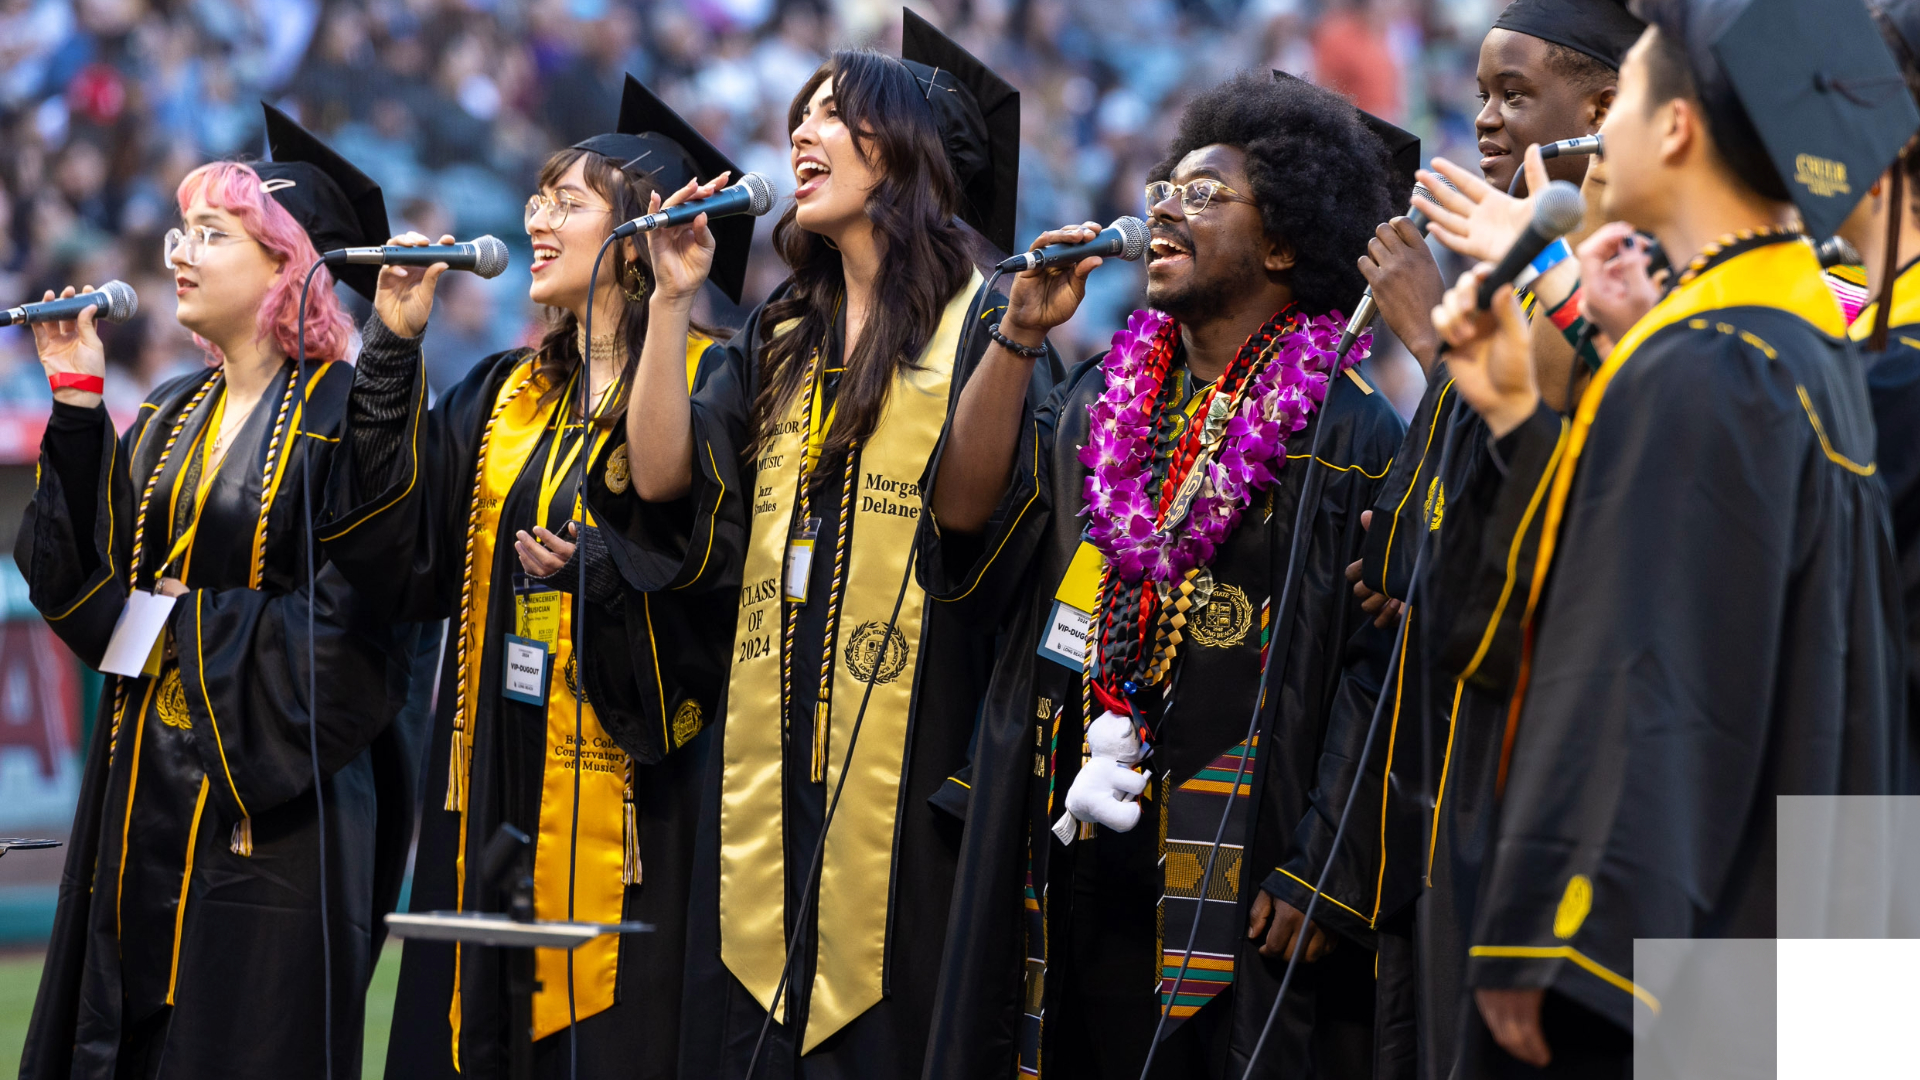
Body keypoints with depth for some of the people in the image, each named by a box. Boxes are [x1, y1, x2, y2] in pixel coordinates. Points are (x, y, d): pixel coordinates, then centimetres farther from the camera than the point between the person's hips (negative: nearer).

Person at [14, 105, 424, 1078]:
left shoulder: (344, 416, -10)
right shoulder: (168, 418, 13)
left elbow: (353, 624, -17)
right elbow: (79, 583, 6)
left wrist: (189, 625, -11)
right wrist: (77, 407, 2)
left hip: (270, 807, -7)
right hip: (143, 798, 7)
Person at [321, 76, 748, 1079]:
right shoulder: (506, 394, 15)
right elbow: (397, 546, 5)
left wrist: (603, 572, -23)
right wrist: (394, 348, 2)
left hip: (625, 802, -6)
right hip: (494, 798, 6)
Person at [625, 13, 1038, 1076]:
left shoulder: (978, 326, -4)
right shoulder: (781, 339, 17)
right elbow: (662, 473, 7)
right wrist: (672, 300, 1)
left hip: (906, 754, -6)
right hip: (773, 743, 6)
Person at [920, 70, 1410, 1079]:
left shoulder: (1345, 435, -4)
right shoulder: (1102, 399, 15)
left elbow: (1379, 674, -10)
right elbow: (964, 524, 3)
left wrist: (1321, 878, -17)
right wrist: (1018, 334, -1)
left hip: (1232, 869, -5)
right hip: (1076, 838, 5)